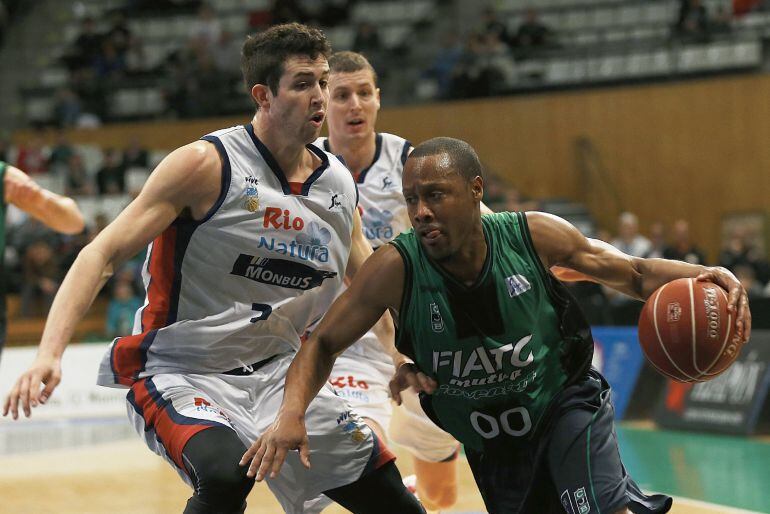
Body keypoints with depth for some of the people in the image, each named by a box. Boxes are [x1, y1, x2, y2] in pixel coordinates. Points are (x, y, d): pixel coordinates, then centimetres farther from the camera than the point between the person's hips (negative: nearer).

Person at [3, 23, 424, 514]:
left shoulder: (340, 185, 3)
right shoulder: (207, 165, -15)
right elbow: (103, 253, -18)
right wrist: (50, 353, -30)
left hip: (277, 372, 7)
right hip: (180, 375, -7)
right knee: (228, 473, -37)